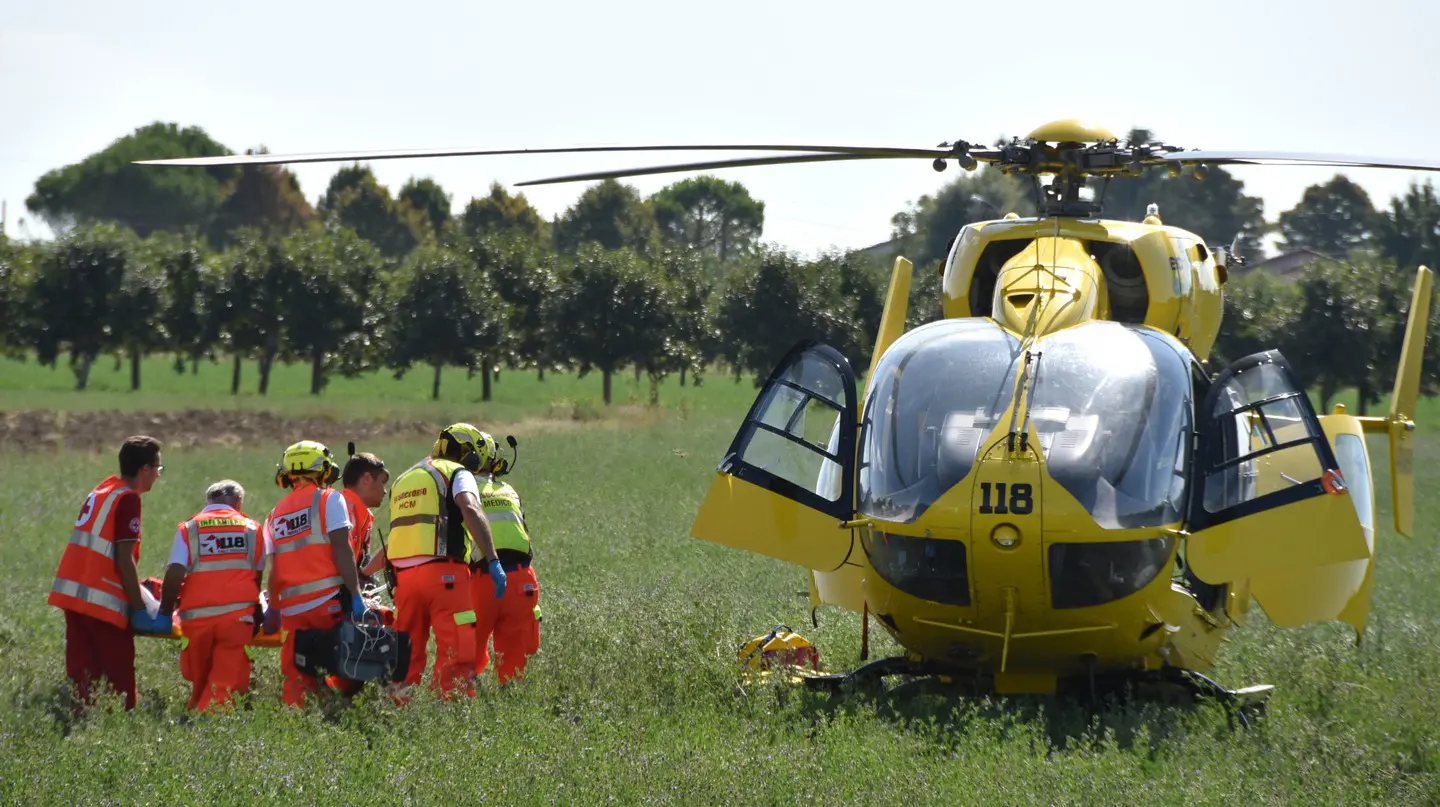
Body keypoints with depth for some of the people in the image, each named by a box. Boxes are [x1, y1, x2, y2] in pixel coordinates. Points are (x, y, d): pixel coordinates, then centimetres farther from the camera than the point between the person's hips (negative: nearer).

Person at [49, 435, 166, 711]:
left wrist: (133, 588, 26)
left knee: (82, 673, 7)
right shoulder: (127, 499, -9)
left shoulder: (102, 490, 17)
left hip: (72, 592, 8)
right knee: (118, 676, -4)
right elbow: (124, 559, -14)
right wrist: (140, 607, -10)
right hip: (102, 598, -8)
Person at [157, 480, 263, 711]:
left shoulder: (189, 528, 6)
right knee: (226, 683, -4)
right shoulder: (251, 528, 11)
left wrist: (165, 610, 5)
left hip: (197, 615, 1)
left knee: (199, 681, 18)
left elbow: (175, 573, -6)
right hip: (238, 613, -1)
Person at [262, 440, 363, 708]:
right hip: (329, 600, -5)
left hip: (293, 607, 5)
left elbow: (275, 571, 12)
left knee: (296, 676, 8)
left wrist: (273, 610, 21)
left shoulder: (275, 515, 17)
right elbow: (341, 550, -9)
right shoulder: (329, 500, 1)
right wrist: (355, 595, -10)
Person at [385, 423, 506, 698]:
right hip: (444, 573, -6)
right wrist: (493, 561, -21)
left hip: (403, 576, 6)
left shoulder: (403, 480, 26)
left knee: (408, 656, 13)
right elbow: (471, 511, -16)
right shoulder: (458, 474, 4)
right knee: (456, 655, -7)